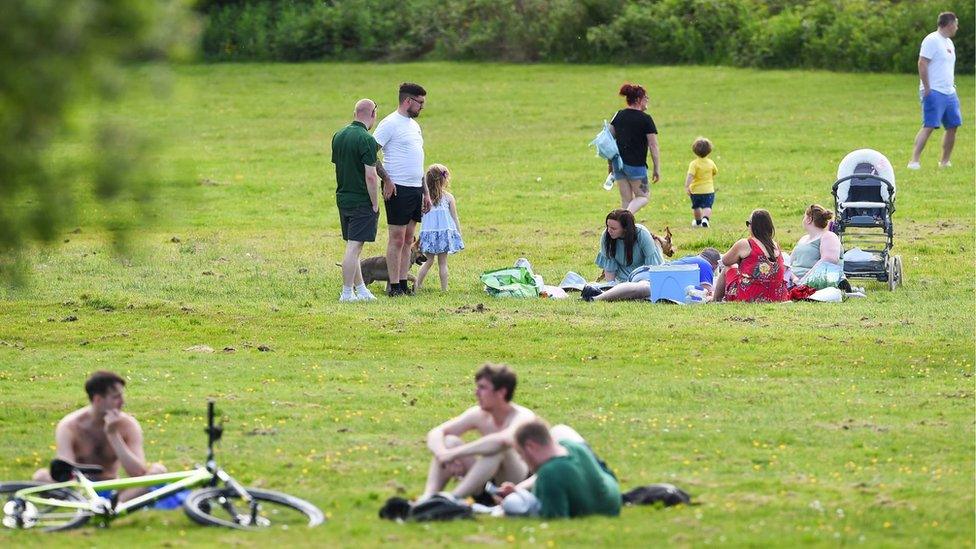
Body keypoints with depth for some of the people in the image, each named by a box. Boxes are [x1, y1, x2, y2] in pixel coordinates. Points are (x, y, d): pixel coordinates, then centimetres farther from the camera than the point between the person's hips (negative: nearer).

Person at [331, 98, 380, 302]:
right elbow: (370, 176, -19)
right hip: (361, 201, -8)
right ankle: (347, 292, -5)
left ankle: (361, 289, 23)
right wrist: (375, 204, -11)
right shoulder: (366, 140, -17)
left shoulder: (338, 136, 7)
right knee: (353, 247, -6)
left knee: (353, 247, 15)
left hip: (342, 198, 8)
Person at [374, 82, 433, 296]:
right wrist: (386, 179, -19)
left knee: (408, 239, 10)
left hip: (416, 189, 8)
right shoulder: (390, 124, -10)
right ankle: (394, 286, -3)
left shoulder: (414, 125, 17)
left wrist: (426, 192, 22)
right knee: (397, 239, -5)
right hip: (399, 190, -8)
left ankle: (403, 283, 14)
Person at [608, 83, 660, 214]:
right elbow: (653, 146, -9)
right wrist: (657, 169, -2)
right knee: (642, 196, 7)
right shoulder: (645, 119, -9)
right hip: (636, 164, -6)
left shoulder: (619, 115, 7)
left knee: (626, 199, 12)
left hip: (618, 163, 6)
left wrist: (610, 163, 18)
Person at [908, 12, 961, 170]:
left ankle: (945, 161, 19)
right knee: (929, 126, -15)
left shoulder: (949, 43, 18)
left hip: (949, 92, 9)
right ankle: (914, 161, -17)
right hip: (934, 92, -9)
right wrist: (927, 89, -19)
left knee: (952, 127, 9)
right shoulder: (932, 40, -11)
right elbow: (922, 64, -17)